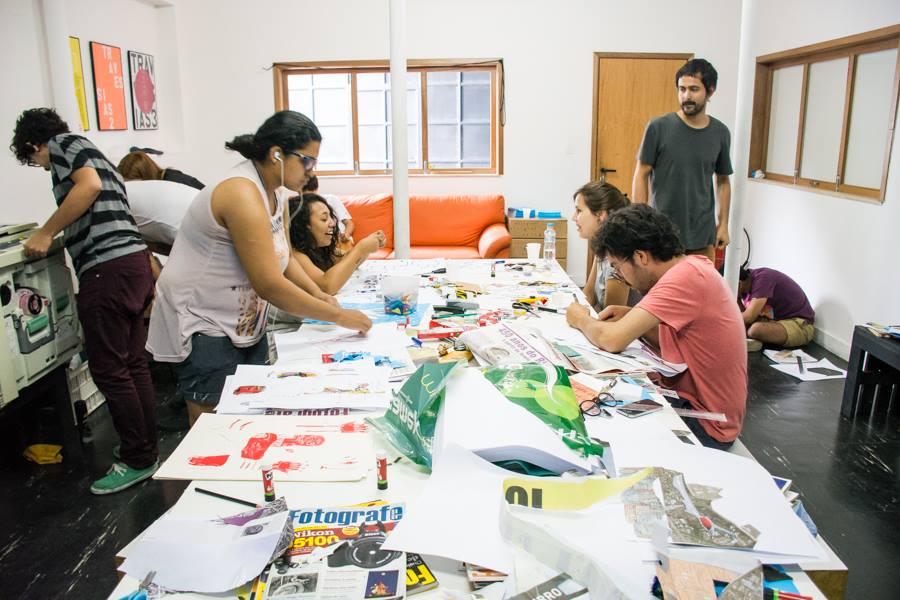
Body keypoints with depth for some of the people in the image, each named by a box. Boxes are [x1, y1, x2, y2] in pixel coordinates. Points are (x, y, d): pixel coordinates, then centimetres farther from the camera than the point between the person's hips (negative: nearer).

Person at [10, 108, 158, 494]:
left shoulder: (63, 142, 5)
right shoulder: (89, 154, 31)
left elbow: (89, 185, -16)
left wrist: (45, 233, -9)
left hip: (107, 267, -9)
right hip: (134, 259, 10)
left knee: (108, 370, -2)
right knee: (132, 363, 14)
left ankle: (137, 461, 7)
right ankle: (146, 448, 23)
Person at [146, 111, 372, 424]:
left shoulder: (274, 196, 6)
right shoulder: (243, 195, -25)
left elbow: (283, 259, 12)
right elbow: (270, 285, -28)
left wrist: (319, 295, -5)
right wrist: (338, 316, -22)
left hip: (245, 324, 9)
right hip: (203, 328, -9)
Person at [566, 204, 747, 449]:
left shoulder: (685, 277, -25)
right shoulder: (692, 266, 5)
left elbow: (612, 340, -28)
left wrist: (582, 320, -8)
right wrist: (631, 318, -1)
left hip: (704, 426, -9)